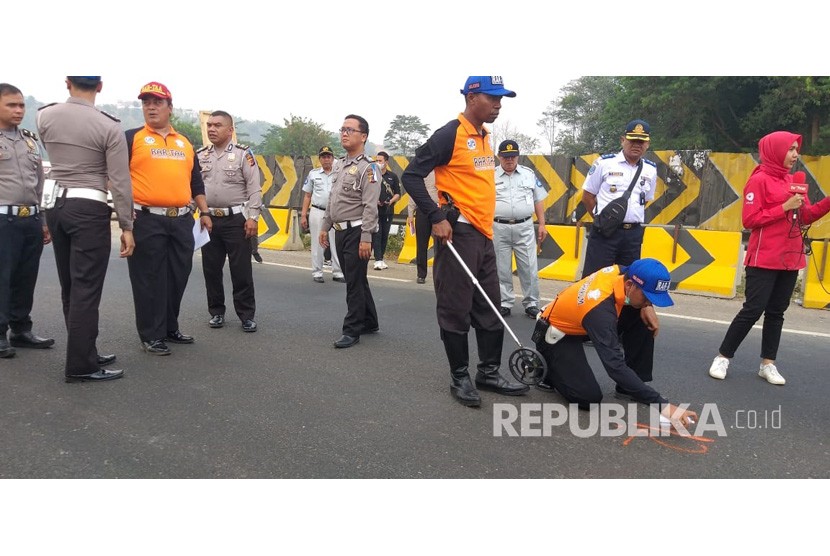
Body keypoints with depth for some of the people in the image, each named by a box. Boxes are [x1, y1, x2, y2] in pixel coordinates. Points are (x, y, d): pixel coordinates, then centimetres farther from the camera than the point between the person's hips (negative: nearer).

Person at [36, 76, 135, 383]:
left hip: (55, 205, 6)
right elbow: (120, 182, -11)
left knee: (70, 287, 13)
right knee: (86, 288, -3)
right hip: (89, 209, -6)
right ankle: (80, 365, 0)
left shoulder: (44, 117, 4)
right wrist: (126, 226, -6)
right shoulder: (109, 127, -11)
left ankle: (84, 353, 24)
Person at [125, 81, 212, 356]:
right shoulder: (132, 138, 3)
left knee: (178, 277, 10)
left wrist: (204, 212, 14)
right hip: (146, 220, -4)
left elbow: (196, 181, 20)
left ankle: (170, 328, 25)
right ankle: (151, 335, 11)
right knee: (149, 279, 1)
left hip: (182, 220, 5)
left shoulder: (185, 143, 17)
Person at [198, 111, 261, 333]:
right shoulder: (200, 155, 10)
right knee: (211, 269, 9)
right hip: (208, 219, 5)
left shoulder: (243, 154, -3)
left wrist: (252, 217, -13)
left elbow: (254, 189, -7)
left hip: (236, 219, -4)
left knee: (241, 270, -1)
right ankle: (216, 312, 22)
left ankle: (247, 315, 9)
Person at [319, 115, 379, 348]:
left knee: (355, 282, -3)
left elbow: (370, 206, -19)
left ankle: (352, 330, 6)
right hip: (340, 231, 9)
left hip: (356, 232, -9)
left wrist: (366, 238, -23)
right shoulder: (340, 164, 14)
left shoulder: (367, 167, -12)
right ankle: (370, 323, 27)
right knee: (356, 279, 15)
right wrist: (324, 227, 18)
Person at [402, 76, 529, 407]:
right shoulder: (450, 135, -11)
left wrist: (485, 224, 16)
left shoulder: (484, 137, 14)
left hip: (483, 234, 9)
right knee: (456, 309, 1)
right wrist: (436, 218, -19)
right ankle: (459, 377, 14)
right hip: (458, 233, -9)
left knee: (490, 308, 13)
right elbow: (411, 176, -14)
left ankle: (489, 373, 25)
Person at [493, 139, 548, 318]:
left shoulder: (529, 174, 10)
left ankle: (531, 304, 12)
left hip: (524, 227, 1)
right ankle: (505, 304, 16)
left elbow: (538, 200, 13)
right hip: (498, 228, -1)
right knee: (502, 269, 5)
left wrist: (542, 224, 7)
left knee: (529, 268, 1)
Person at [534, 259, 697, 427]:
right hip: (556, 335, -8)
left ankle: (628, 387, 4)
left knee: (643, 318, -8)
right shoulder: (600, 310, -40)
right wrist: (663, 405, -45)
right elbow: (616, 366, -44)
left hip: (576, 322, 8)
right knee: (589, 398, -21)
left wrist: (647, 307, -15)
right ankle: (547, 368, 6)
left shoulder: (622, 272, -18)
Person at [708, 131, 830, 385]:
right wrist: (785, 207, -18)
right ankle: (722, 357, 5)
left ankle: (768, 364, 14)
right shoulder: (759, 180, -9)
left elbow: (805, 217, 14)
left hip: (789, 259, 7)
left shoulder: (792, 181, 13)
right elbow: (750, 220, -15)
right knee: (753, 309, -6)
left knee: (776, 312, 8)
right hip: (764, 259, -7)